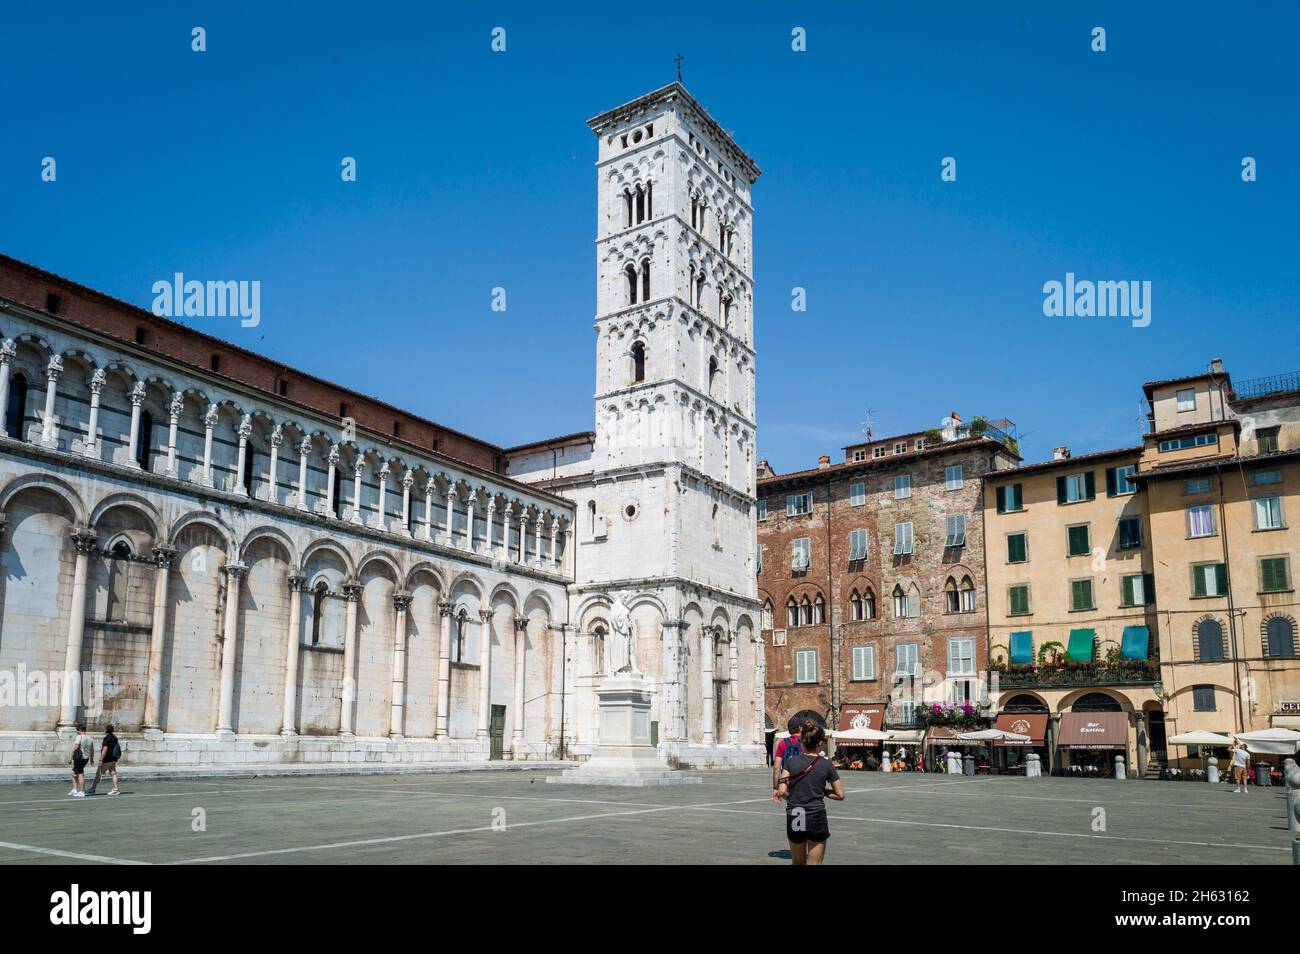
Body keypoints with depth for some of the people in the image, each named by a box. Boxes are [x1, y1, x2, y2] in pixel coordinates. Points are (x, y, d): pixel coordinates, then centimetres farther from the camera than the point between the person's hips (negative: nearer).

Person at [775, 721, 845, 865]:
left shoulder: (792, 762, -2)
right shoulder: (826, 765, -3)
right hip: (816, 817, -2)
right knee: (814, 863, 5)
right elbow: (840, 795, 0)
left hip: (794, 818, 2)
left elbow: (782, 792, -8)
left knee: (797, 862, 21)